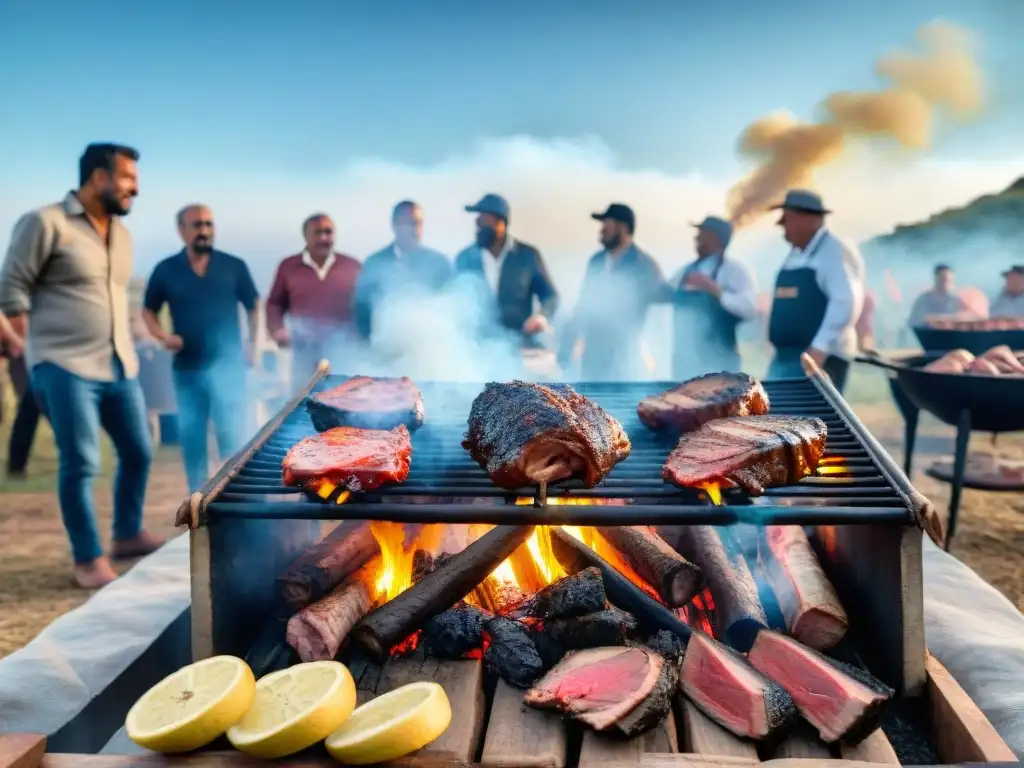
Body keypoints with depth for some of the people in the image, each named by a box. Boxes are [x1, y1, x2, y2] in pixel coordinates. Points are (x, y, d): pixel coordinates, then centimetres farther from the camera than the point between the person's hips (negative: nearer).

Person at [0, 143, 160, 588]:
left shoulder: (121, 233, 13)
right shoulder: (45, 223, -8)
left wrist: (124, 352, 14)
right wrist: (37, 348, -7)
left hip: (120, 367, 7)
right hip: (66, 368, -7)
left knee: (138, 453, 12)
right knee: (80, 464, -6)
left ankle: (127, 535, 30)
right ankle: (88, 560, 8)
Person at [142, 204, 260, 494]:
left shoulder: (233, 266, 1)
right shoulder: (166, 270, 3)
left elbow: (253, 305, 8)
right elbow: (148, 310, 11)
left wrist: (252, 342, -2)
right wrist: (163, 336, -7)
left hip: (227, 363, -2)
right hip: (187, 367, 2)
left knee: (231, 432, -5)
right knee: (190, 436, 8)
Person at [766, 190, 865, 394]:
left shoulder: (835, 252, -9)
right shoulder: (794, 255, 18)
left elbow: (846, 302, -21)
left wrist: (820, 348, -27)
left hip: (818, 359, -9)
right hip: (784, 359, 9)